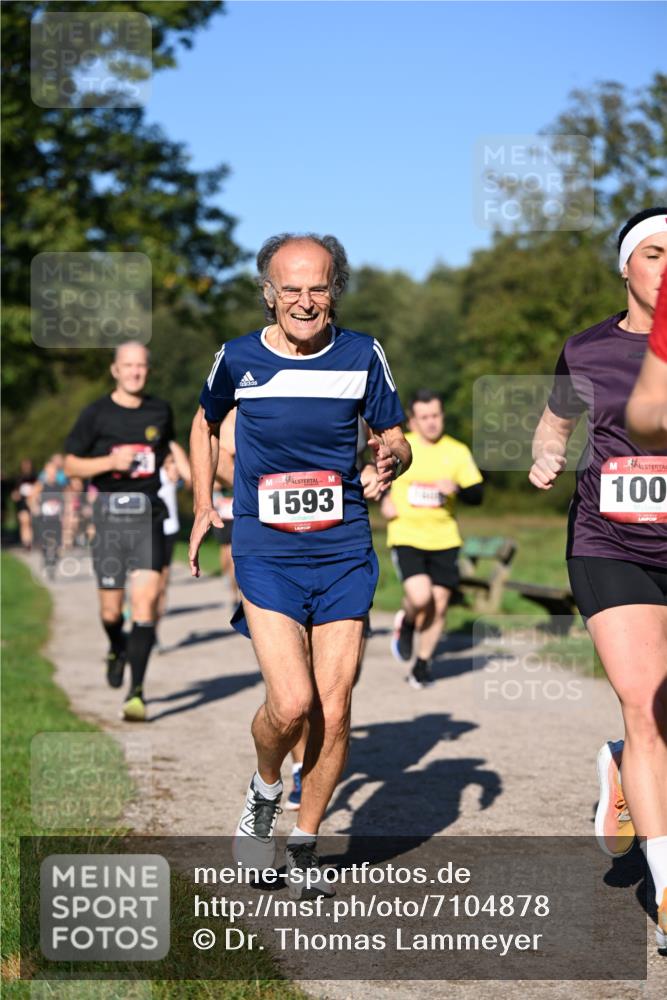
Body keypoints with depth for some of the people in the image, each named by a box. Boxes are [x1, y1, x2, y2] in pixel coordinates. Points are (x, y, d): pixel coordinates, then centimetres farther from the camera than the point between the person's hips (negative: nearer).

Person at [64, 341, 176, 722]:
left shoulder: (160, 411, 8)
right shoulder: (97, 414, 1)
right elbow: (71, 464, 2)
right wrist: (111, 462, -12)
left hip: (148, 517, 1)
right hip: (109, 515, -1)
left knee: (146, 597, -15)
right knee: (111, 608, 5)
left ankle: (137, 692, -13)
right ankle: (117, 649, 42)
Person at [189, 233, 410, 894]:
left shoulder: (362, 356, 1)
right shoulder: (238, 360, 0)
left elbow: (393, 438, 11)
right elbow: (205, 423, 19)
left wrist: (391, 460, -12)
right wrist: (203, 506, 13)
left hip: (344, 552, 2)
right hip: (265, 553, -1)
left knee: (333, 712, 1)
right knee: (291, 704, -16)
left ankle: (304, 845, 21)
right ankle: (265, 792, 18)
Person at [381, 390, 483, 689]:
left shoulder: (458, 452, 3)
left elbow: (477, 494, 1)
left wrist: (457, 488, -20)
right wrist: (384, 499, -2)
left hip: (444, 540, 2)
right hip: (406, 537, -2)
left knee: (439, 605, 2)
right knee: (420, 597, -21)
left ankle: (422, 665, 22)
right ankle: (406, 623, 16)